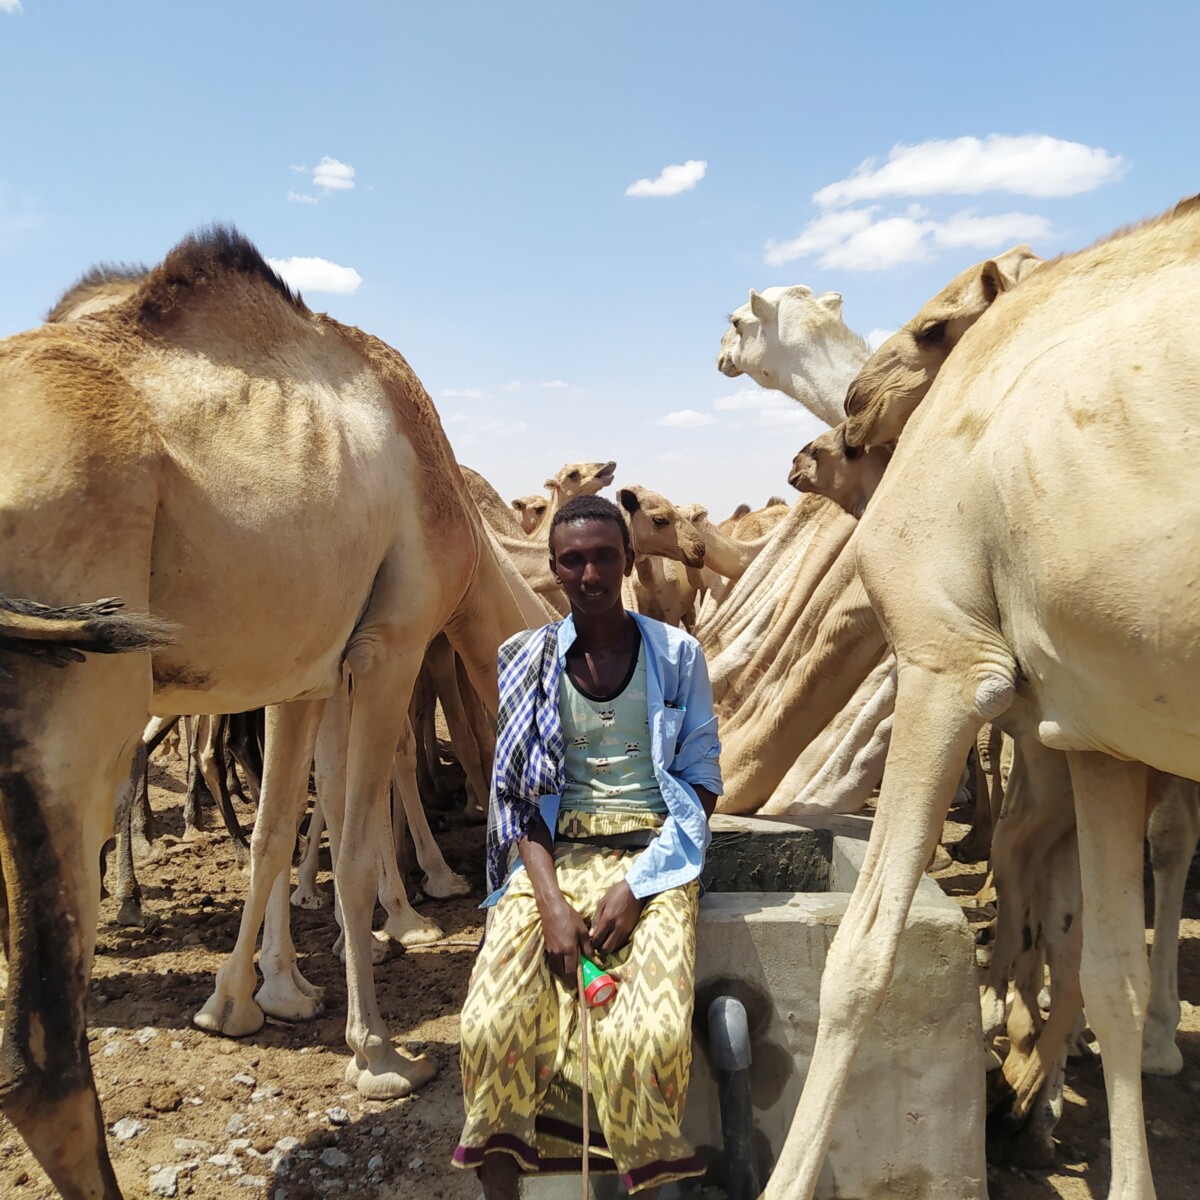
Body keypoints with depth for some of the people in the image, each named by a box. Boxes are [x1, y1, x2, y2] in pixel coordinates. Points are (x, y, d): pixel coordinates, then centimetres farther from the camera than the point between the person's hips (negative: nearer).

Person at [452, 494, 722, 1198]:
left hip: (653, 854, -1)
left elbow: (703, 780, 4)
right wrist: (551, 900, -10)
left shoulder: (677, 654, 4)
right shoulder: (527, 659, 7)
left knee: (652, 1033, -25)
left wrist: (635, 885, -9)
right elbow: (517, 792, 5)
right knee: (493, 1025, -22)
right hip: (554, 854, 1)